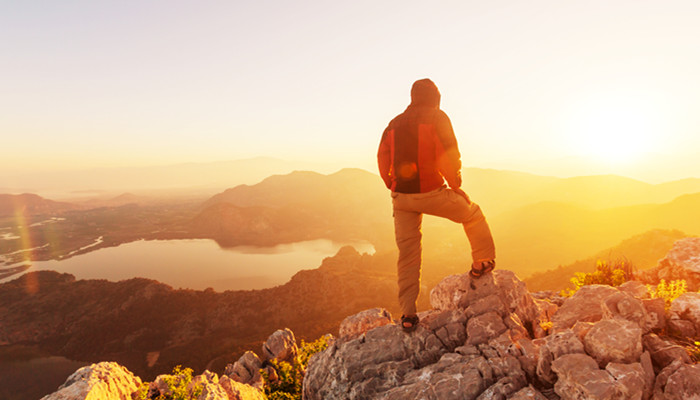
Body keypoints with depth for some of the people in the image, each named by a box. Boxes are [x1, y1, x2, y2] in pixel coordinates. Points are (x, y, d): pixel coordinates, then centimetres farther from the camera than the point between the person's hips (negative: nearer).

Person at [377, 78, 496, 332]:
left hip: (401, 197, 5)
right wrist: (455, 186, 1)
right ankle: (482, 263, 30)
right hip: (431, 192, -4)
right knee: (473, 214, 23)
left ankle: (408, 314, 12)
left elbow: (383, 159, 11)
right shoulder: (437, 118, -2)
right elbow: (448, 156, -11)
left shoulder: (394, 124, 13)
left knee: (407, 253, 10)